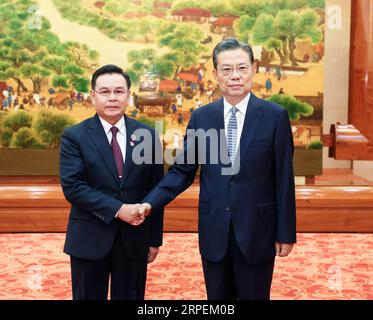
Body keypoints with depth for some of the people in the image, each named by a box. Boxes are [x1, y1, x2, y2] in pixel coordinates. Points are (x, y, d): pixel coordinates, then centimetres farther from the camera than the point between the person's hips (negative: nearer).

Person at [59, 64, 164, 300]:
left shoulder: (147, 135, 3)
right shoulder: (74, 136, -3)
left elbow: (156, 190, 5)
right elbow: (72, 186, -13)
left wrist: (155, 239, 5)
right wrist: (117, 209, -20)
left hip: (134, 239, 2)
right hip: (90, 240, -1)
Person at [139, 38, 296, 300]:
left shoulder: (275, 116, -5)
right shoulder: (200, 117, 2)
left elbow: (284, 178, -4)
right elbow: (183, 170, 4)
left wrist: (286, 233, -4)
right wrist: (150, 203, -9)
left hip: (257, 232, -2)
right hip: (214, 233, 2)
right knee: (217, 297, 15)